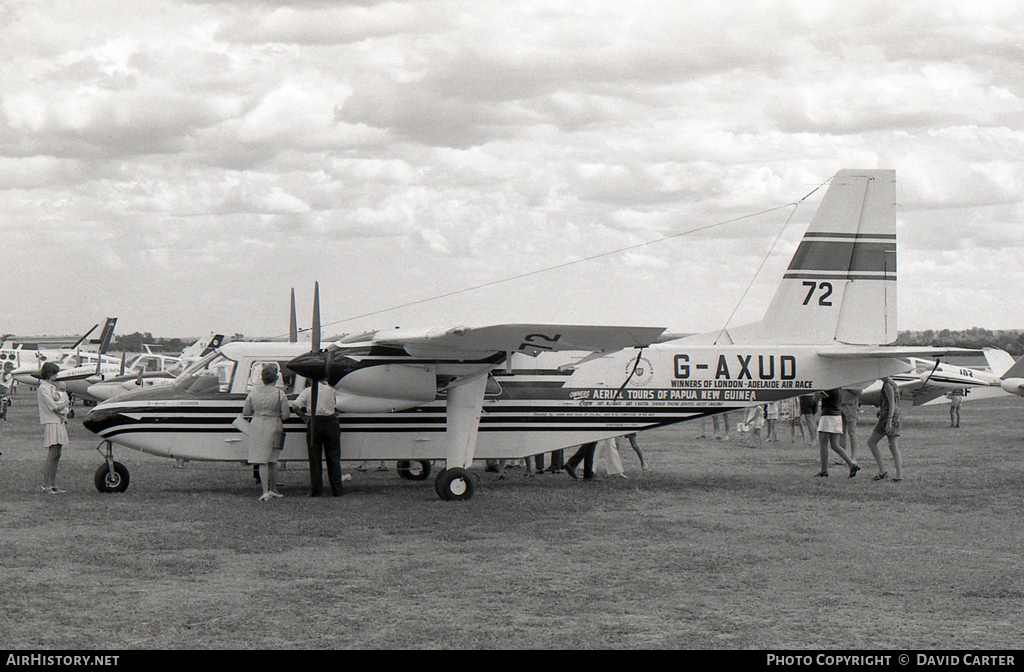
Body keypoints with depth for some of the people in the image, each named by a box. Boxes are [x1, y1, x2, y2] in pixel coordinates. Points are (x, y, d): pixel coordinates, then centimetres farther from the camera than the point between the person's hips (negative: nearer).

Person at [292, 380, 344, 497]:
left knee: (315, 459, 5)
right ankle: (337, 490, 6)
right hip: (331, 424, 1)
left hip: (314, 425, -1)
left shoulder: (307, 391, 1)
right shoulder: (331, 390, 5)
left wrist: (304, 416, 5)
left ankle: (316, 490, 3)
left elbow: (296, 405, -7)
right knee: (333, 458, 7)